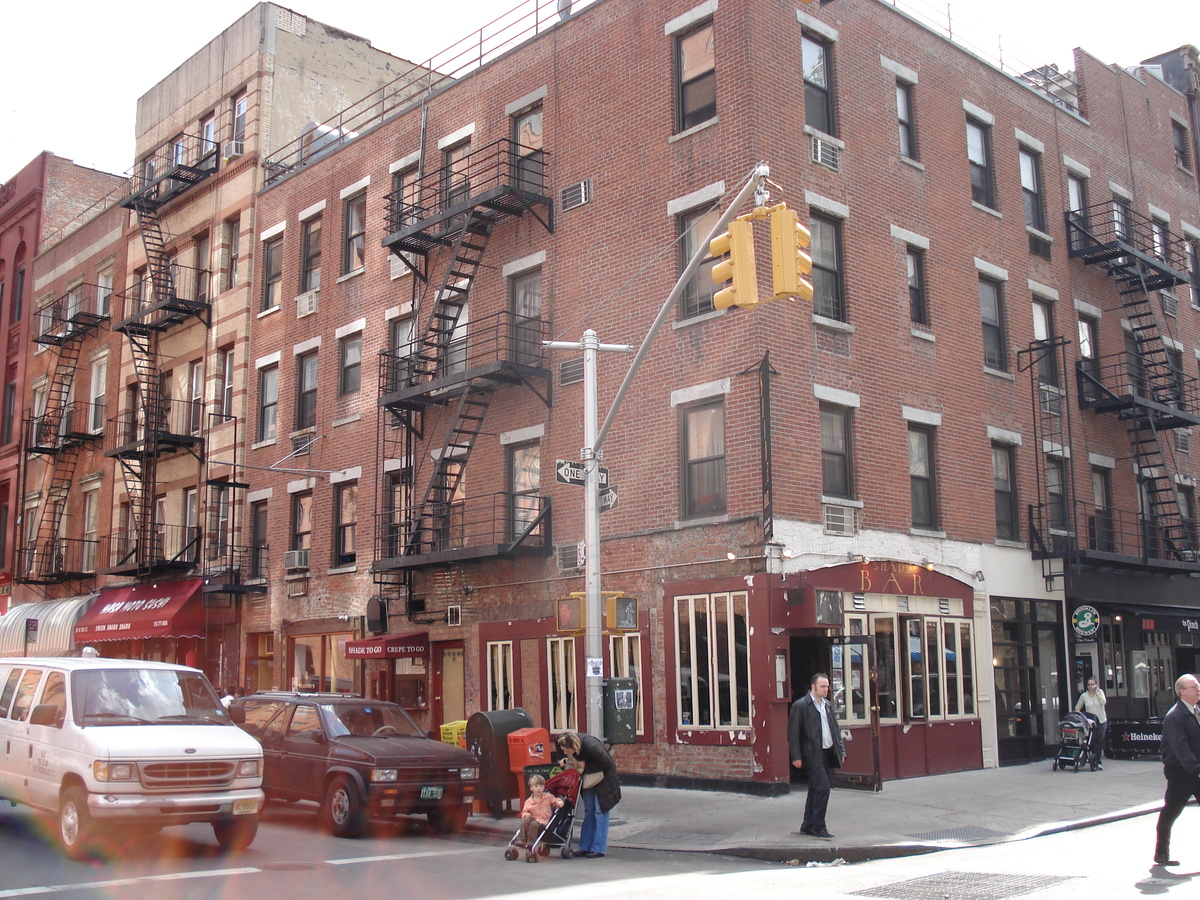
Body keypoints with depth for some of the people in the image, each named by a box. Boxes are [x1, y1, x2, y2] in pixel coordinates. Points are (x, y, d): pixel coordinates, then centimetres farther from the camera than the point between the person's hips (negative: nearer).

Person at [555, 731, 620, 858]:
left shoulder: (591, 746, -37)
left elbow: (607, 763, -28)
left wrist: (585, 765, -24)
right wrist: (566, 760, -9)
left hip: (603, 777, -6)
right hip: (588, 778, 7)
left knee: (600, 811, -5)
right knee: (588, 810, 9)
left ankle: (599, 849, -1)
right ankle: (585, 847, 13)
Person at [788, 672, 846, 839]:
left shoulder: (827, 705, 14)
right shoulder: (800, 706, -9)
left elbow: (835, 730, 19)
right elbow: (793, 733, -10)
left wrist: (841, 750, 11)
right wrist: (796, 756, -15)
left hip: (827, 753, 8)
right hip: (812, 755, -8)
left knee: (816, 789, 12)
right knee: (823, 788, -14)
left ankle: (807, 826, 20)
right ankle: (818, 827, -4)